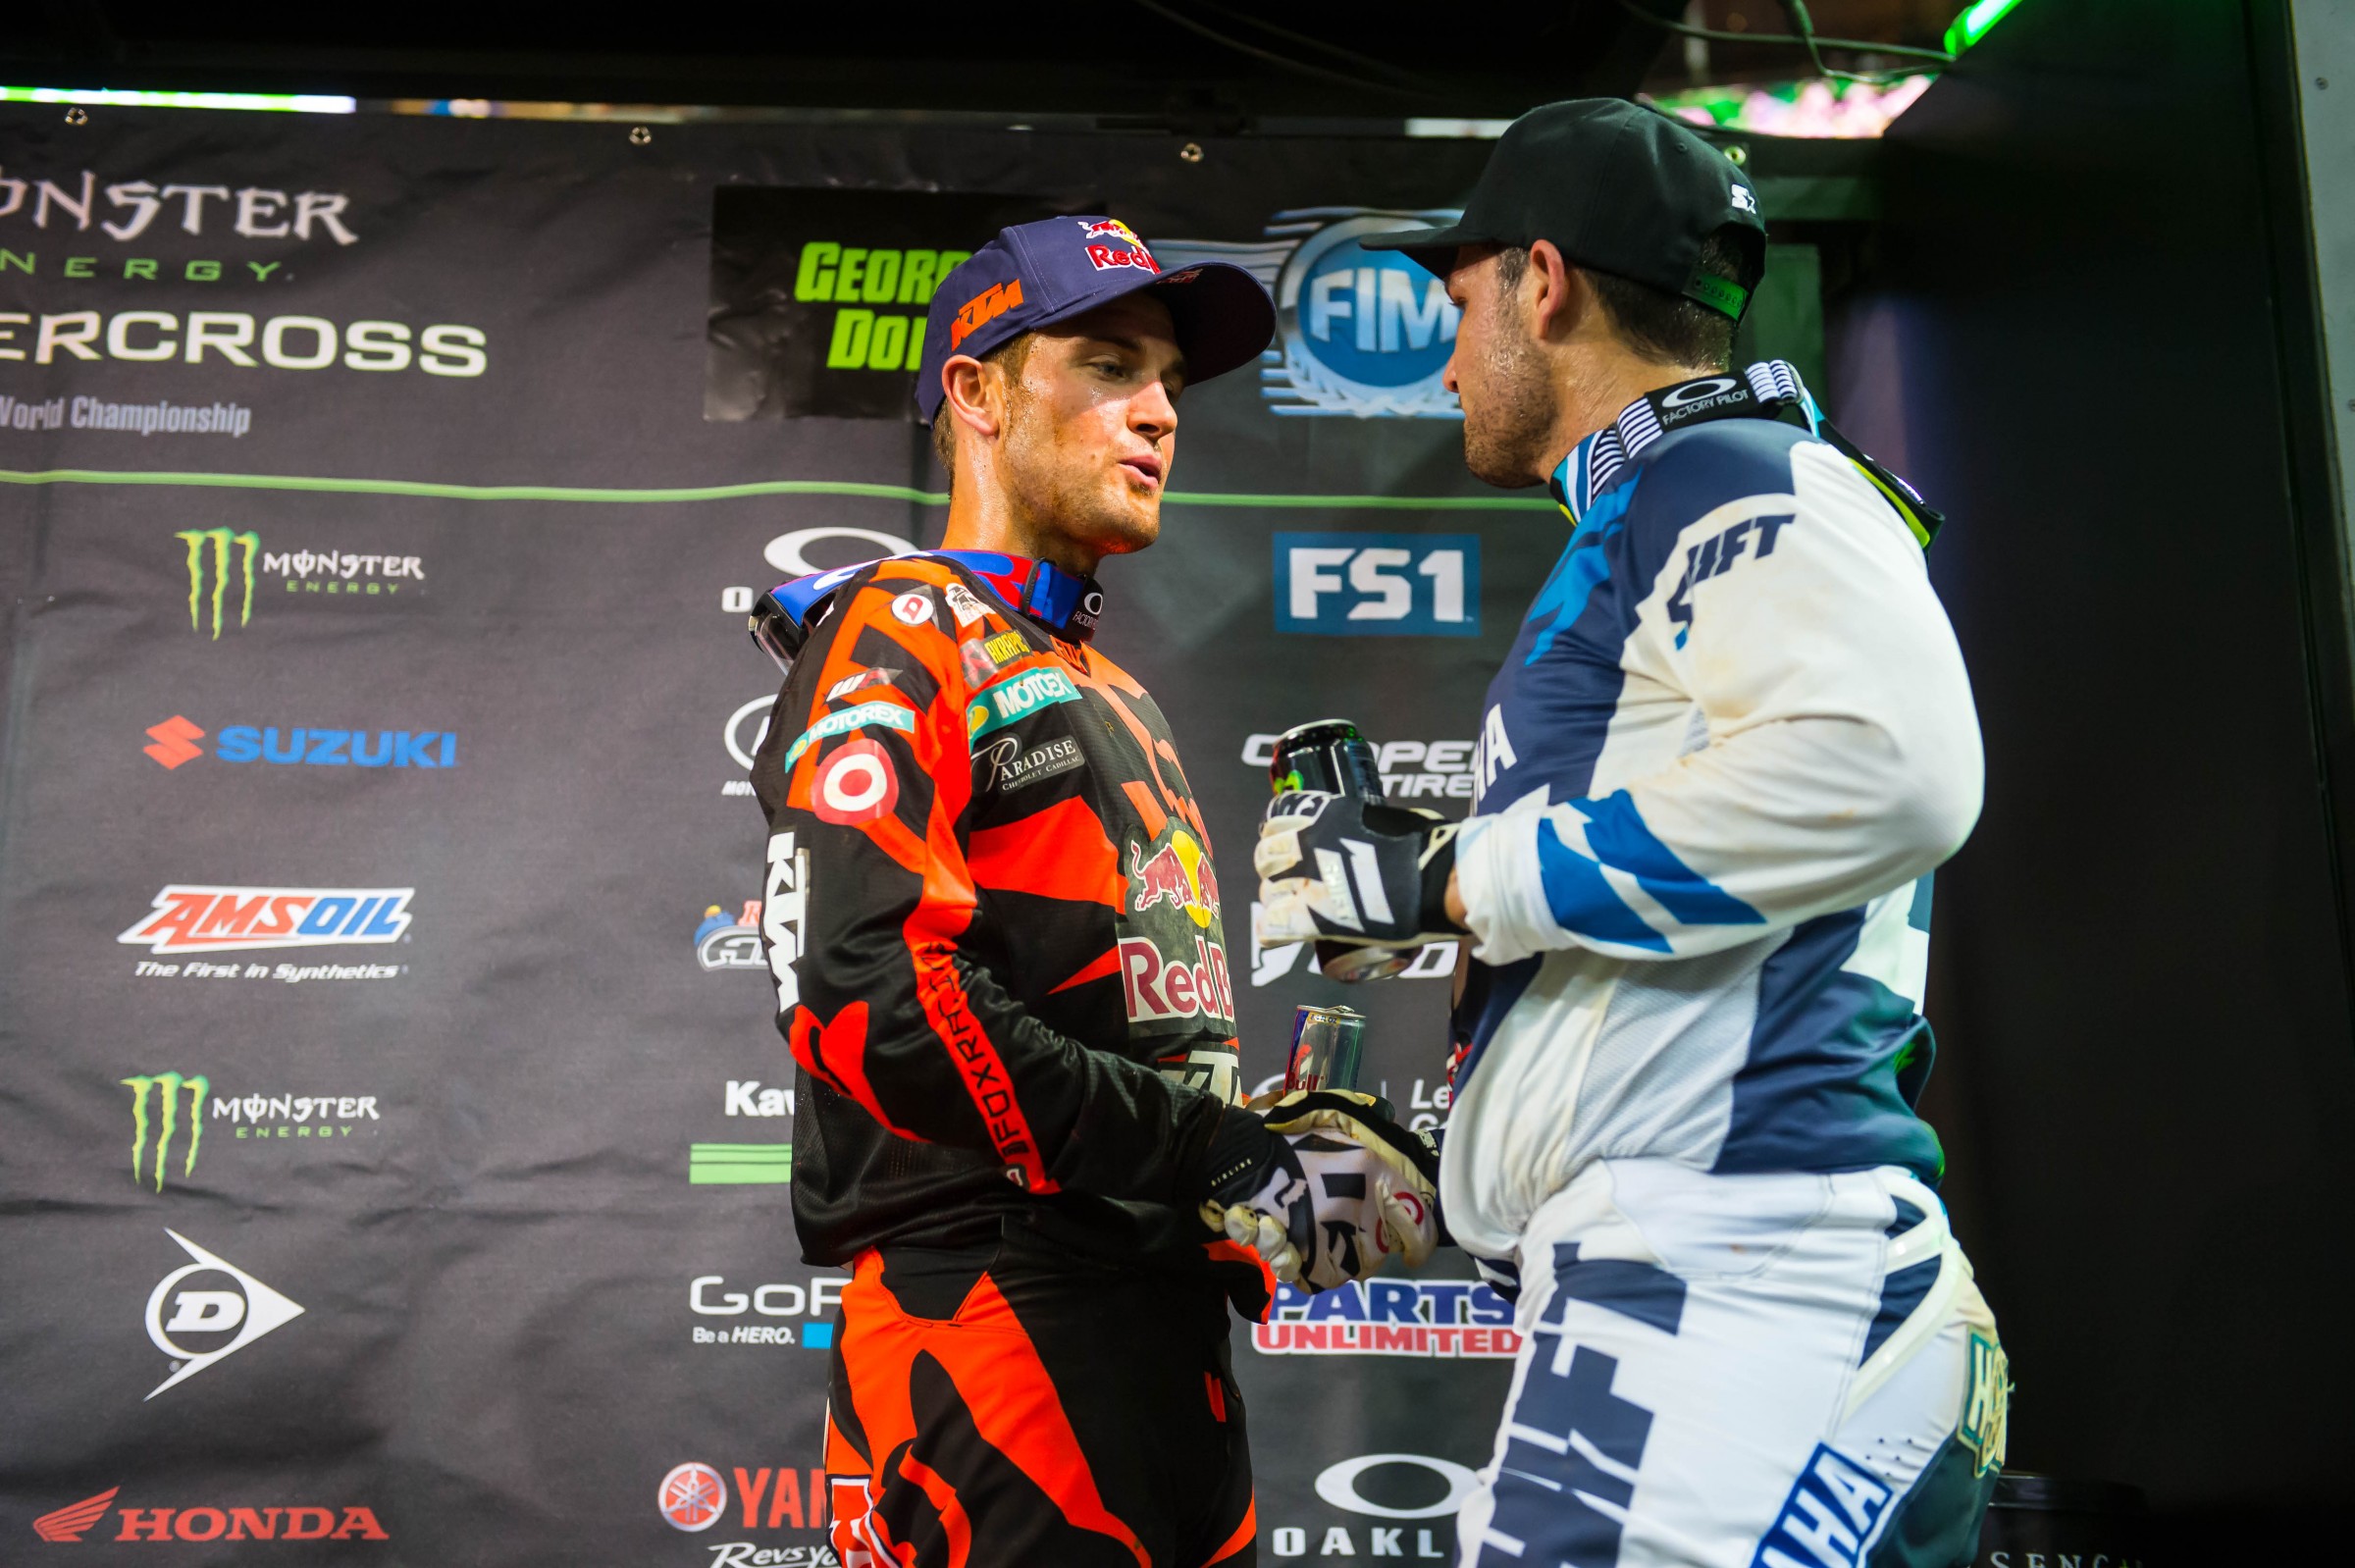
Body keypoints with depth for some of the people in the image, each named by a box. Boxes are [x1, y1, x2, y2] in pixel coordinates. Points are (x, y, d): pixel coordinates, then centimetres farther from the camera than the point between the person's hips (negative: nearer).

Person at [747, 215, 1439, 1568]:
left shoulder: (1115, 696, 23)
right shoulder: (900, 640, -5)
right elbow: (871, 997, -20)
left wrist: (1294, 1145, 3)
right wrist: (1236, 1169, -17)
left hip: (1171, 1328, 8)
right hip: (995, 1316, -8)